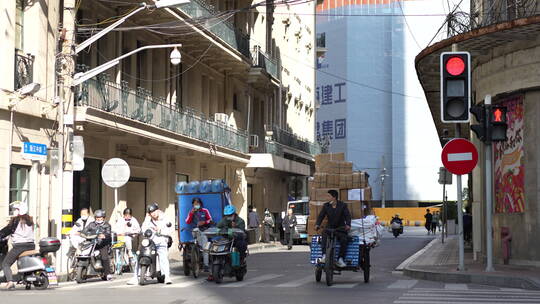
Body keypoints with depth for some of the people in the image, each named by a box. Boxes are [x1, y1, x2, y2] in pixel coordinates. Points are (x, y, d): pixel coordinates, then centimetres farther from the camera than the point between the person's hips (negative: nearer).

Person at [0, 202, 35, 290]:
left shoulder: (16, 220, -5)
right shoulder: (30, 220, 14)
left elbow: (7, 230, -4)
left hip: (19, 246, -6)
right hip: (31, 245, 7)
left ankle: (10, 281, -19)